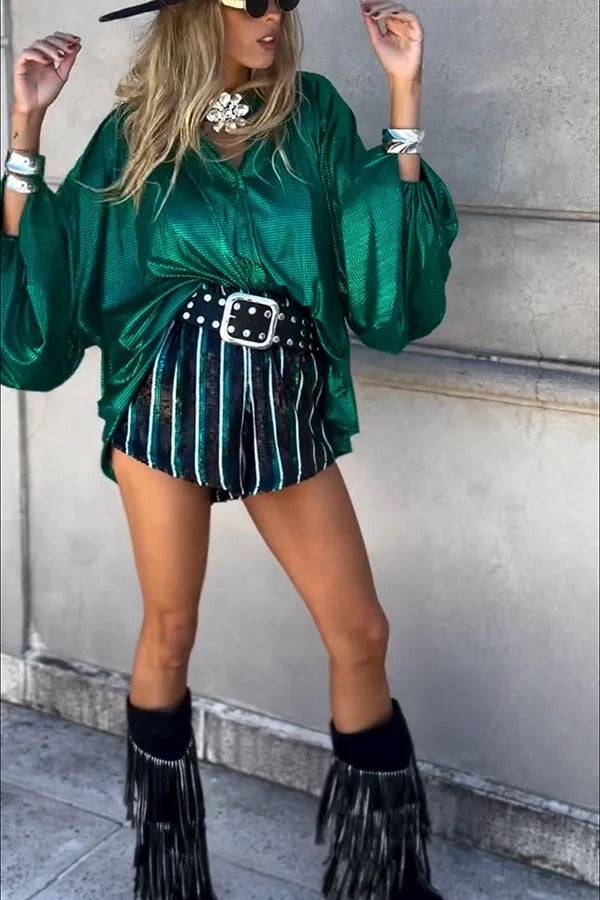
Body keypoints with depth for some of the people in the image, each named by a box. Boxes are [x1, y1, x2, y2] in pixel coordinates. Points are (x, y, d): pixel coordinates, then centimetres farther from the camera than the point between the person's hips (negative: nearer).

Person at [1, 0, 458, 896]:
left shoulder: (313, 115, 9)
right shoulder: (136, 130, 6)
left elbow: (387, 234, 0)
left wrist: (404, 93, -2)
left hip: (286, 409, 2)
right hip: (171, 396, -1)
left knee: (362, 633, 2)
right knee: (170, 629, 6)